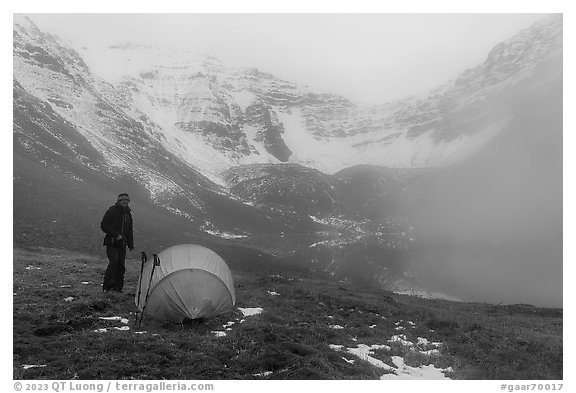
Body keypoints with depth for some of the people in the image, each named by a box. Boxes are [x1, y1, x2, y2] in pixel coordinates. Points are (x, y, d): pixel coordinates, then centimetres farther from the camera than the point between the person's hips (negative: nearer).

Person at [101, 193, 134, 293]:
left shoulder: (128, 214, 16)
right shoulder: (112, 211, -5)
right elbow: (104, 225, -12)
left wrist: (131, 245, 16)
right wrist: (116, 235, -18)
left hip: (122, 244, 6)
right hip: (112, 243, -6)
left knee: (121, 265, 3)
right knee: (113, 263, -18)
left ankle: (117, 287, 11)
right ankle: (107, 287, -9)